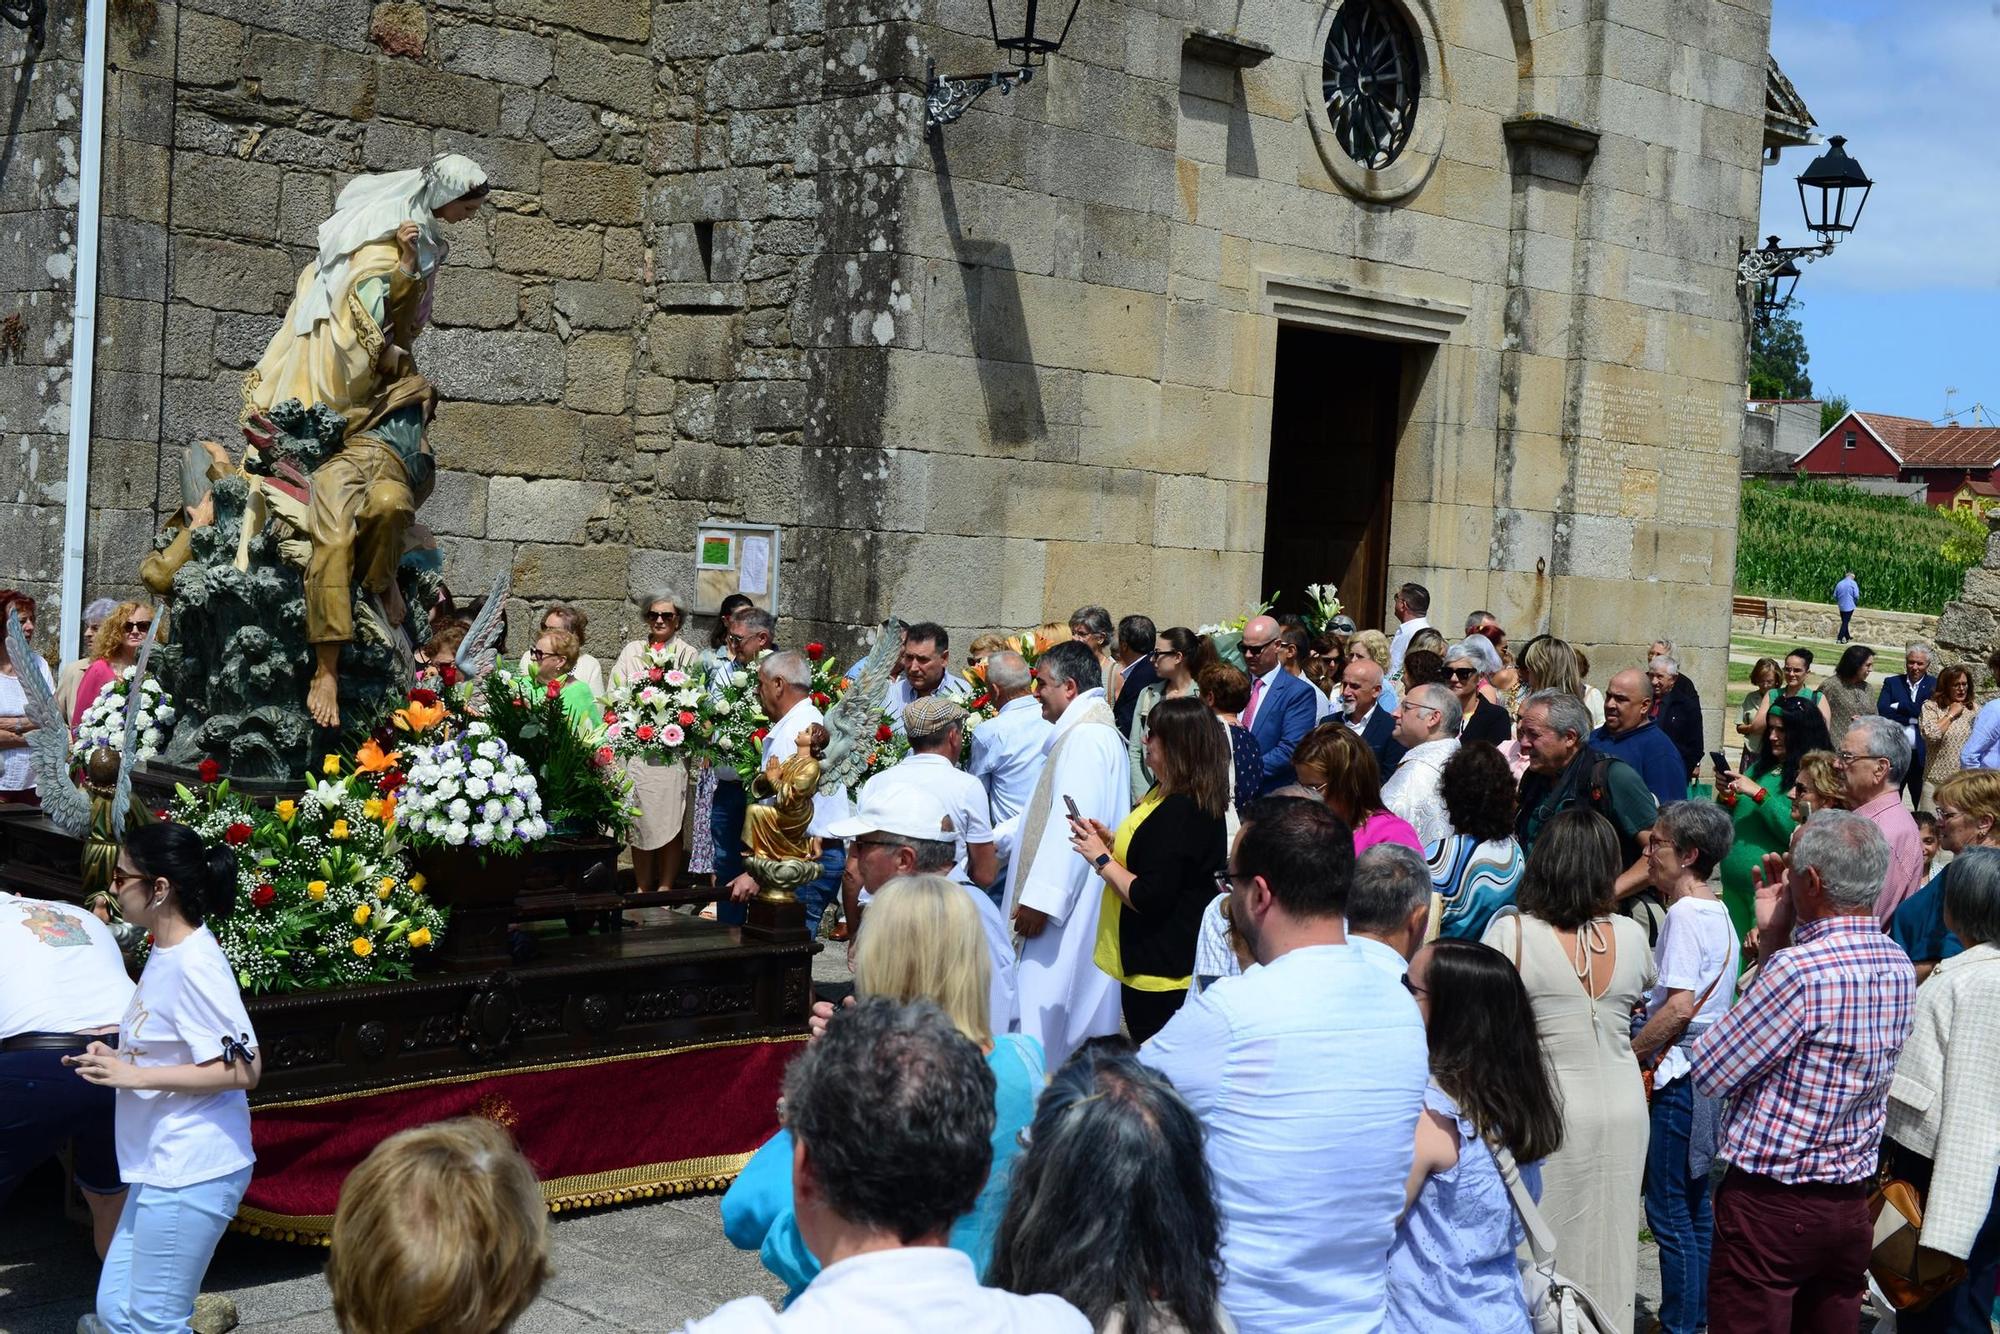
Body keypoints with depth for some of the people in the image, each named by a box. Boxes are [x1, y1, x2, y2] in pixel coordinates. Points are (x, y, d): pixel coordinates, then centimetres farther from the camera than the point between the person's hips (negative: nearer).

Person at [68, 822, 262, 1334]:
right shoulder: (165, 954, 10)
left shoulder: (195, 965, -19)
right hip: (160, 1169, 10)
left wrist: (133, 1075, -20)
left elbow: (242, 1069, -22)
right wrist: (116, 1059, 6)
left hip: (191, 1175, -10)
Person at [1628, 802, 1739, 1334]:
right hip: (1706, 1073, 10)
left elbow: (1679, 1006, -24)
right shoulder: (1718, 911, 13)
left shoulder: (1685, 914, -17)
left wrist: (1625, 1056, -16)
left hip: (1678, 1077, -10)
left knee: (1669, 1212, -3)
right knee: (1695, 1207, 16)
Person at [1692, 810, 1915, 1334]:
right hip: (1850, 1206, 7)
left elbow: (1710, 1073, -14)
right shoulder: (1899, 967, 3)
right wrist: (1772, 939, 9)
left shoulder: (1801, 969, -23)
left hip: (1771, 1207, -7)